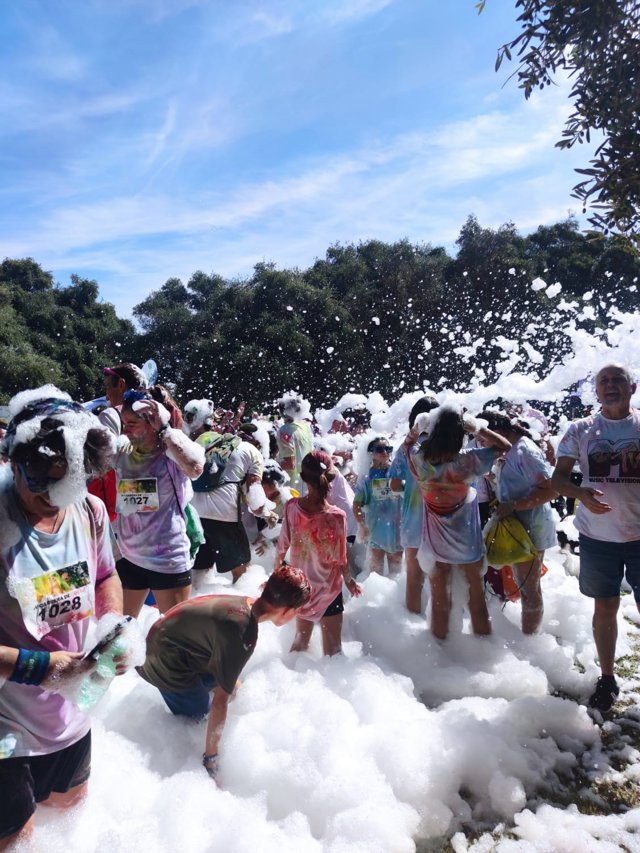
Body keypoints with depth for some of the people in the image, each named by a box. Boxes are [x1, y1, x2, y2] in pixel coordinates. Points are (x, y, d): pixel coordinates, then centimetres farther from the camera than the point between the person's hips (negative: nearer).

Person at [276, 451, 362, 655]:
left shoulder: (292, 507, -17)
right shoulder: (337, 517, -26)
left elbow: (282, 548, -7)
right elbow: (341, 560, -15)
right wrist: (349, 581, 5)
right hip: (328, 591, -4)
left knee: (300, 641, 27)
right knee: (332, 650, 16)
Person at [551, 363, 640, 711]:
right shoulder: (581, 430, 1)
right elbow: (558, 477, -1)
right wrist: (582, 493, -21)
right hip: (597, 536, 1)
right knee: (604, 608, 12)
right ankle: (607, 678, 29)